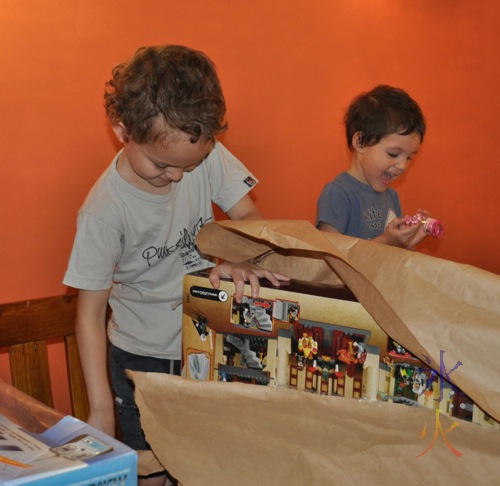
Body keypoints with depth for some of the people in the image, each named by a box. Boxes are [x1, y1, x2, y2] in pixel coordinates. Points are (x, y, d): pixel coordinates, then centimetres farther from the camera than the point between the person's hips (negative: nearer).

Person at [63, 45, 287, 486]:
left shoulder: (207, 155, -13)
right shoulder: (104, 210, -23)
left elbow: (250, 216, -5)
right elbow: (91, 312, -17)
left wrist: (242, 259, -29)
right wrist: (101, 408, -18)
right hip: (141, 358, -3)